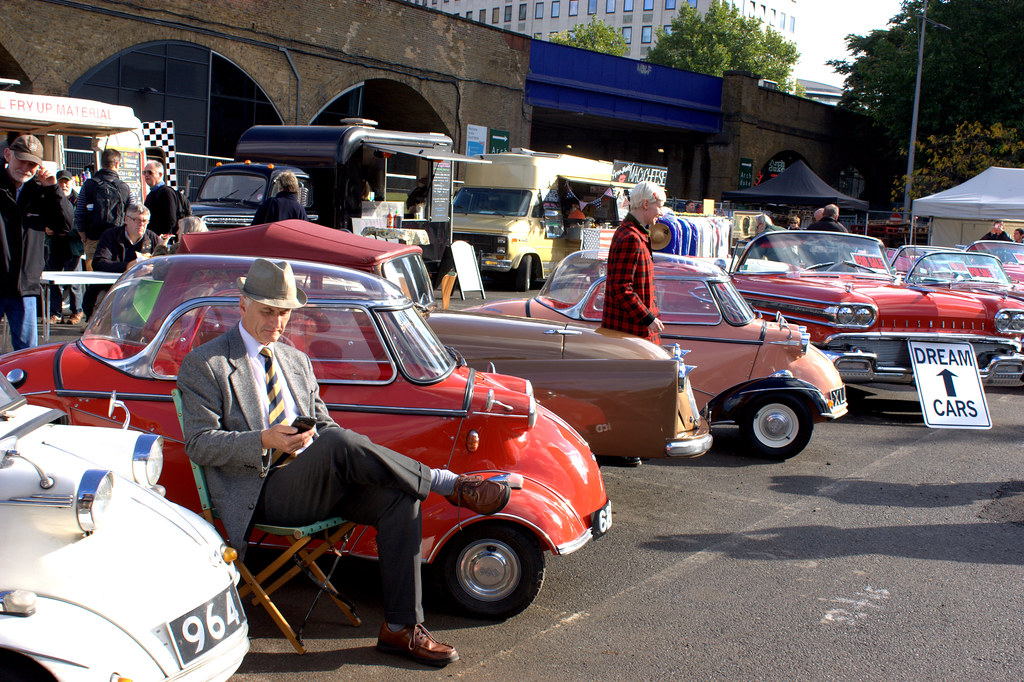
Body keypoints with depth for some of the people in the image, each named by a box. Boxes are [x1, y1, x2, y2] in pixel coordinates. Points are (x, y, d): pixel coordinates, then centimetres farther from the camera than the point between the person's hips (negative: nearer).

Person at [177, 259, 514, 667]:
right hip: (261, 494, -6)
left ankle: (401, 628, -14)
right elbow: (199, 445, -7)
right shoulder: (204, 365, 1)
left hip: (318, 486, 6)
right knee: (339, 443, -34)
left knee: (399, 500, -19)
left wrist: (314, 439, -6)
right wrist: (265, 441, -23)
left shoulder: (296, 361, 20)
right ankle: (451, 485, -19)